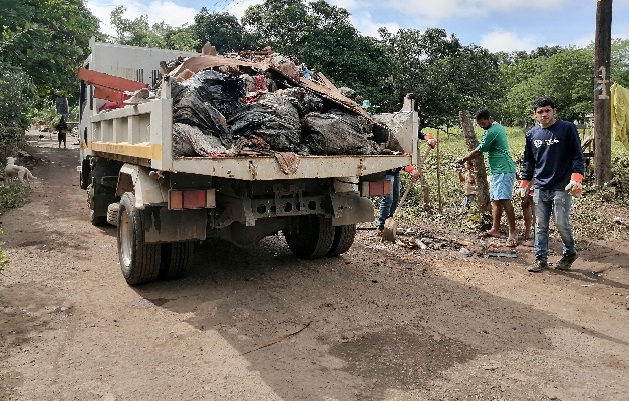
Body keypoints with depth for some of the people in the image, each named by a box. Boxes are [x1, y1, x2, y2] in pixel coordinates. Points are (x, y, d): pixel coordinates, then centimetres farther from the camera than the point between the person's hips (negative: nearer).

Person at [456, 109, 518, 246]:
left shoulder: (491, 132, -14)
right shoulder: (498, 127, 18)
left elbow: (478, 152, -8)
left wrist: (463, 159, 5)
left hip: (503, 171, -11)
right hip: (497, 171, 11)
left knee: (504, 200, -15)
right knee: (495, 200, 11)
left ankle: (513, 232, -14)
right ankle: (495, 229, 16)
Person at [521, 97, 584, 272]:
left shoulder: (567, 128, -4)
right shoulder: (532, 134, 8)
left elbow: (577, 155, -5)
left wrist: (576, 178, -15)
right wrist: (524, 183, 15)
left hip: (562, 187, -4)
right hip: (540, 188, 4)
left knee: (562, 224, -2)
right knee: (540, 225, 7)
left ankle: (569, 253, 23)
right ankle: (541, 259, 16)